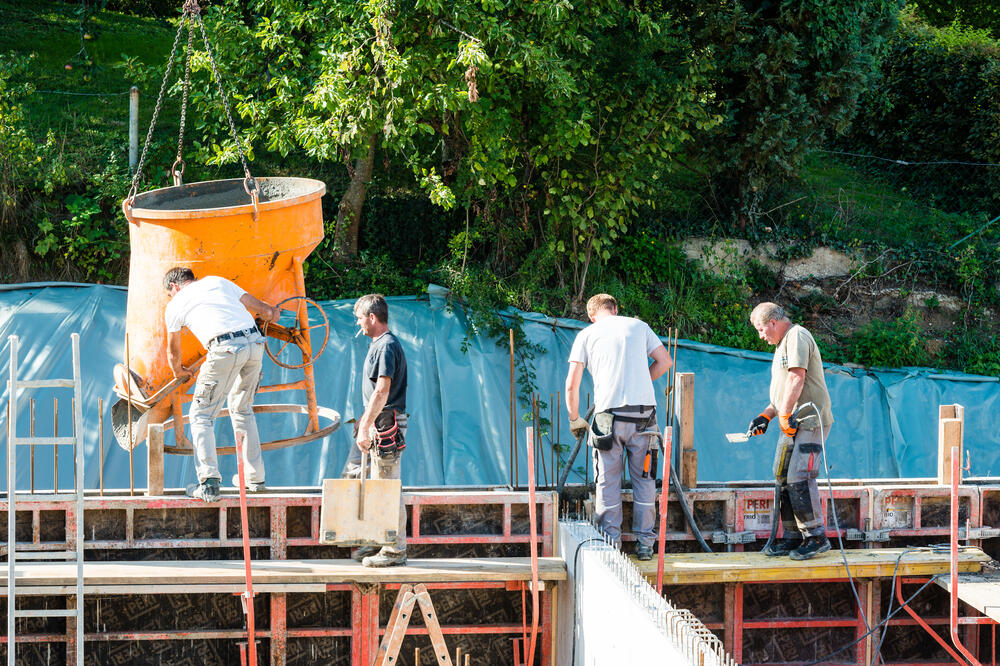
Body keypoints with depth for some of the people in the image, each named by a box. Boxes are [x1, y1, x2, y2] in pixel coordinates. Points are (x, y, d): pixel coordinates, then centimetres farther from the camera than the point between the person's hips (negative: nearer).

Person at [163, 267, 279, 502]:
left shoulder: (175, 305, 17)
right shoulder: (218, 282, 26)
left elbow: (173, 351, 31)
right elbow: (264, 309, 26)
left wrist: (179, 372, 53)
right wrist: (270, 312, 50)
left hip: (225, 350, -5)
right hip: (255, 343, 5)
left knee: (201, 414, 5)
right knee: (242, 408, 25)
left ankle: (209, 483, -9)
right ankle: (255, 477, 28)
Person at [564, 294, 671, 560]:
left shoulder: (586, 335, 8)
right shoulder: (638, 326, 12)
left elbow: (572, 384, 3)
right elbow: (664, 361, 14)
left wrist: (574, 419, 15)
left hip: (609, 415, -1)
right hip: (644, 412, 1)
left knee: (608, 482, 6)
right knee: (644, 479, 10)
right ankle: (645, 544, 11)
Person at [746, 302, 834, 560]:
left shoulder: (797, 336, -7)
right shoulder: (783, 344, 25)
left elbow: (797, 378, -18)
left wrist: (785, 415, -18)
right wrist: (765, 416, 19)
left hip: (810, 422, -10)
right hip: (793, 424, 10)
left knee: (799, 478, -16)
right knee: (783, 479, 8)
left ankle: (816, 537, -13)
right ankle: (793, 538, 12)